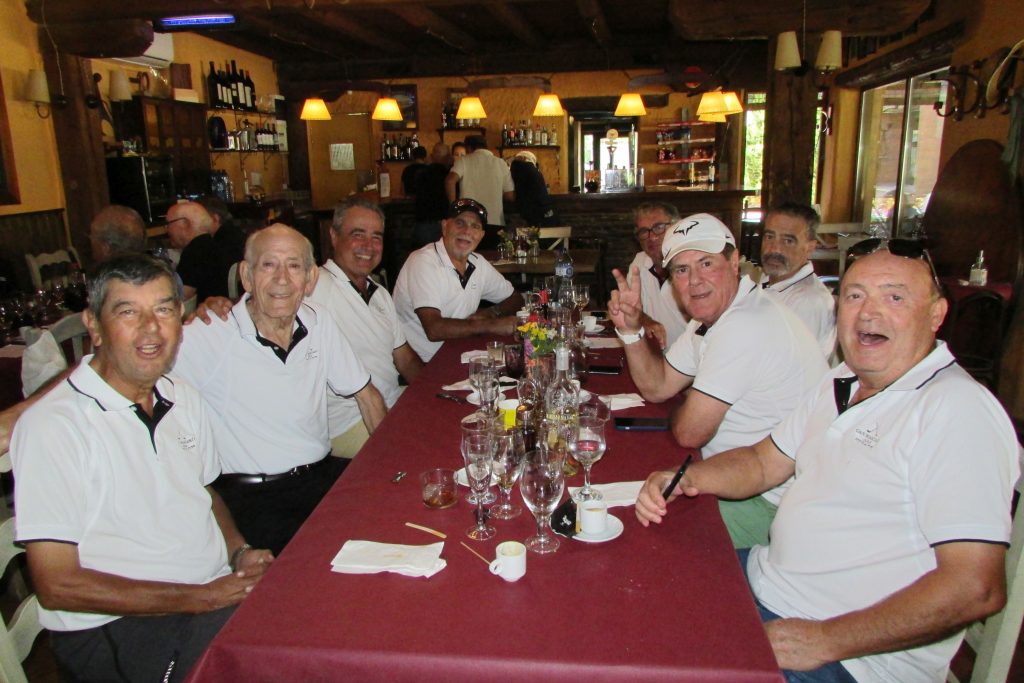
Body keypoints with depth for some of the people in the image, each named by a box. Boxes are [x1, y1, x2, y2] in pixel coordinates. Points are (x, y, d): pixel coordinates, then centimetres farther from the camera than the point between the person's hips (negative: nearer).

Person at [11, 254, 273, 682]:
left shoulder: (184, 399, 10)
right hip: (117, 627, -7)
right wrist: (200, 597, -16)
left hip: (220, 593, 7)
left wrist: (240, 552, 1)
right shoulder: (53, 424, -13)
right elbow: (56, 586, -13)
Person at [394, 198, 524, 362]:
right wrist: (494, 326, -20)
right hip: (419, 366, -7)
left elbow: (515, 299, 19)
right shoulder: (423, 262, -14)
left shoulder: (478, 263, 7)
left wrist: (491, 313, -3)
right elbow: (434, 329, -24)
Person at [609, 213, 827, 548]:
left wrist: (680, 412, 1)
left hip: (773, 504, -9)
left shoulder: (745, 327, -27)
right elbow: (657, 386, 12)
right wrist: (631, 329, -3)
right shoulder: (712, 315, 6)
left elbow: (689, 432, -22)